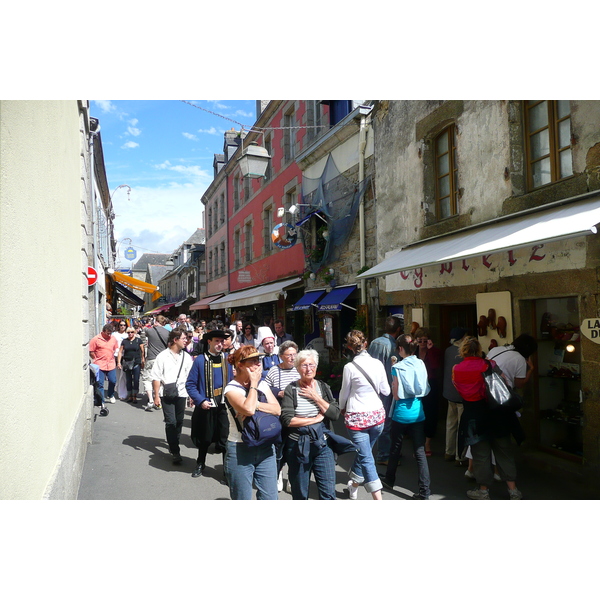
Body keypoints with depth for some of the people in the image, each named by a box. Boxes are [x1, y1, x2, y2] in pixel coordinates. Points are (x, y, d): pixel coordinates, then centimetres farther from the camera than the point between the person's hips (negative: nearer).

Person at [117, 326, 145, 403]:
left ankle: (135, 396, 4)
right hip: (127, 363, 2)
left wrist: (143, 361, -3)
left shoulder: (138, 340, 3)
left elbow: (142, 351, 2)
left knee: (136, 380, -5)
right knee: (128, 380, 8)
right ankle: (130, 396, 18)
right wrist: (119, 362, 2)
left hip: (136, 363, -2)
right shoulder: (124, 341, 9)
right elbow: (120, 352, 10)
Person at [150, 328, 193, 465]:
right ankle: (175, 452, 1)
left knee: (179, 421, 12)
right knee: (171, 422, -6)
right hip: (166, 394, -3)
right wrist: (156, 396, -7)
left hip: (181, 393, 3)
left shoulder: (186, 357, 4)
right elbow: (156, 377, -5)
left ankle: (173, 444, 33)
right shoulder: (163, 356, -5)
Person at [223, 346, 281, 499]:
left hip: (266, 449, 5)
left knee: (270, 497, 9)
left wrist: (255, 404, -18)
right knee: (242, 498, 7)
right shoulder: (232, 388, -9)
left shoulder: (263, 385, 7)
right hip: (240, 450, -5)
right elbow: (248, 409, -27)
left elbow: (277, 410, -4)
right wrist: (253, 383, -14)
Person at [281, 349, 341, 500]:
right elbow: (287, 420, -16)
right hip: (298, 446, -2)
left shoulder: (323, 387, 4)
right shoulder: (291, 390, -5)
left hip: (322, 444, 2)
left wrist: (316, 397, -13)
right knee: (299, 494, 13)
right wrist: (315, 419, -13)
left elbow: (335, 414, -6)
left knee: (329, 493, 2)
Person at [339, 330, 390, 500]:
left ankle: (378, 499, -4)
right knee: (363, 452, 22)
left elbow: (344, 393, 1)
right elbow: (385, 391, 4)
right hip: (377, 415, 4)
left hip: (357, 417, -4)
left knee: (366, 458, 0)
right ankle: (353, 486, 40)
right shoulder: (378, 363, -4)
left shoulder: (349, 367, -12)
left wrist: (342, 408, 20)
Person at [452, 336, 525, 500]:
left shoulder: (456, 369, -8)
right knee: (503, 450, 13)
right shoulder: (489, 365, -10)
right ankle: (513, 489, 19)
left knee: (480, 453, 10)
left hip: (473, 415, 0)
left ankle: (483, 490, 19)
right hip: (495, 412, 1)